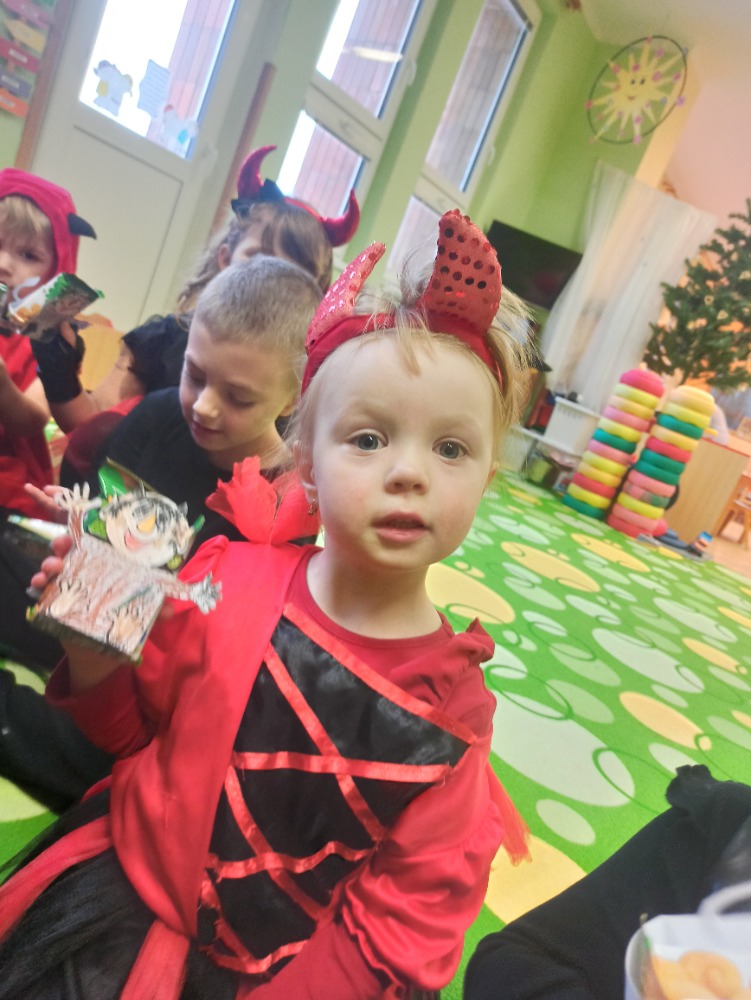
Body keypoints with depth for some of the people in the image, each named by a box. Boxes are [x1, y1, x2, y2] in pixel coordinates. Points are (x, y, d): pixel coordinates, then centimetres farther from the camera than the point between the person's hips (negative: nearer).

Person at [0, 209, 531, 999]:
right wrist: (96, 653, -20)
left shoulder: (453, 706, -16)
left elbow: (409, 916, -7)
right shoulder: (229, 581, -15)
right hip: (128, 886, 1)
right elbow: (131, 726, 0)